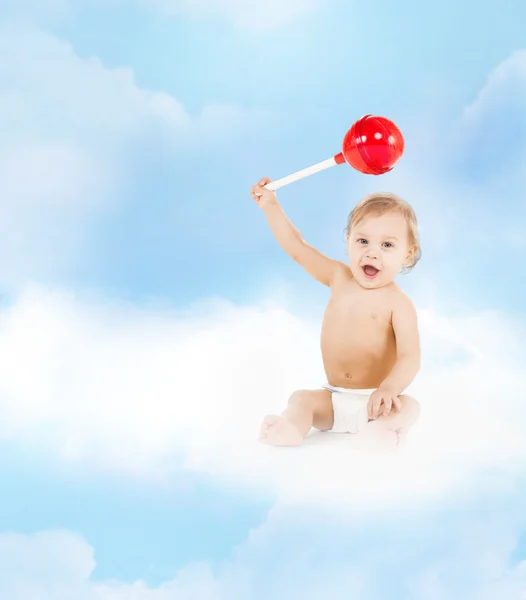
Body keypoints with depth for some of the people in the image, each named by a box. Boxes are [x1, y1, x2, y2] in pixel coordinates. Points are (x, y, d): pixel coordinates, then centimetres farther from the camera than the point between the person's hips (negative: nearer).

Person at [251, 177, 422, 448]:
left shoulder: (398, 303, -13)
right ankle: (292, 427, -44)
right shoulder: (340, 278, 2)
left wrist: (389, 388, -41)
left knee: (409, 406, -27)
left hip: (373, 401, -4)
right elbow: (298, 248, 7)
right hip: (333, 399, 4)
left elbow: (410, 357, -22)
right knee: (301, 398, -17)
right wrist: (271, 206, 5)